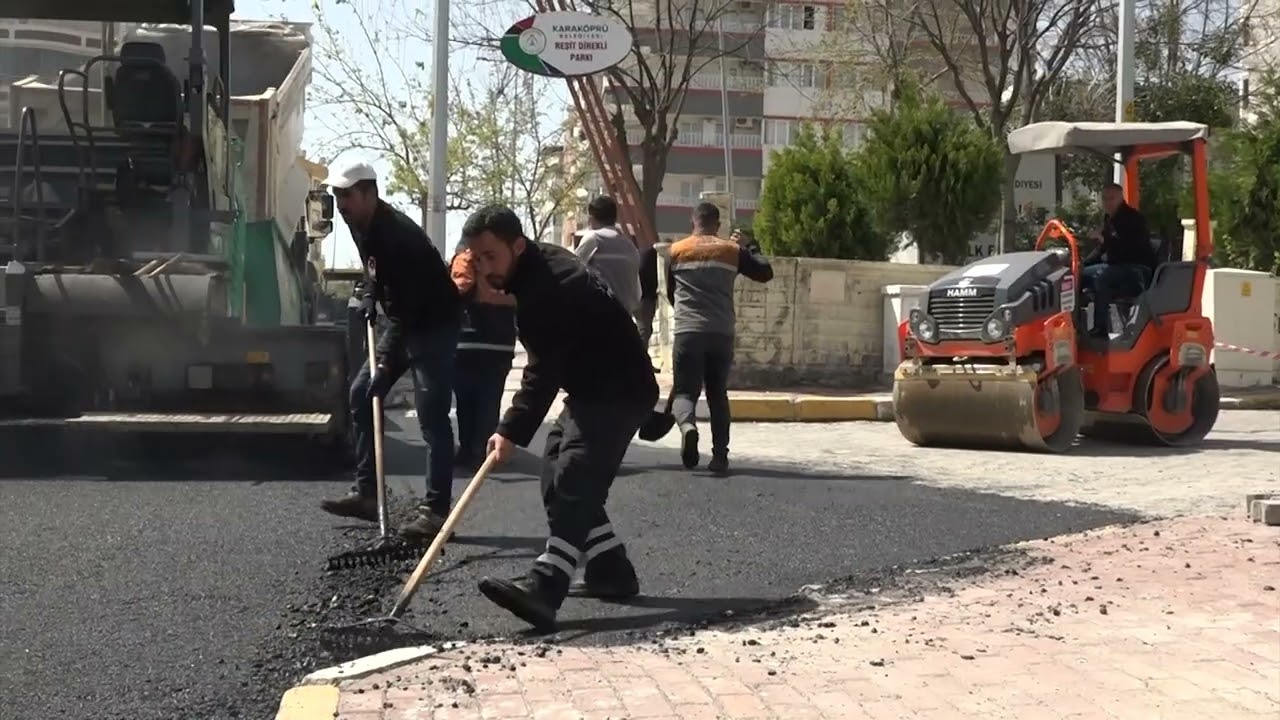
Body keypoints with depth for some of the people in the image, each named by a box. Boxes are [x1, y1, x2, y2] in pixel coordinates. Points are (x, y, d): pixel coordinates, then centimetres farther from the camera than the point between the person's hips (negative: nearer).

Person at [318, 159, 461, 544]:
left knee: (432, 418, -13)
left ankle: (436, 510, -11)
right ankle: (366, 492, 13)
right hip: (404, 321, 10)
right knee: (361, 394, 8)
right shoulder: (361, 225, 1)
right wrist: (369, 296, 4)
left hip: (433, 323, -10)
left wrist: (387, 362, -32)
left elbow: (406, 306, -30)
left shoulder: (397, 234, -28)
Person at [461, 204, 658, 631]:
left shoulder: (551, 285, -25)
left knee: (573, 483, -23)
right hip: (592, 388, 11)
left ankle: (543, 591, -34)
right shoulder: (539, 267, 7)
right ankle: (611, 571, 22)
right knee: (561, 481, 13)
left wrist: (512, 431, -36)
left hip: (619, 392, -11)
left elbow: (544, 370, -32)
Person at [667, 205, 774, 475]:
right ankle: (720, 456, 8)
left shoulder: (677, 251, 7)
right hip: (722, 333, 1)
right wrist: (749, 246, 27)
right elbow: (766, 273, 13)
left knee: (684, 391, 1)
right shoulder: (733, 251, 6)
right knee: (718, 394, 14)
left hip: (687, 332, -1)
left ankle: (687, 426, -32)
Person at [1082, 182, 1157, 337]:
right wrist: (1083, 263, 2)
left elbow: (1132, 248, -26)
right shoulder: (1109, 219, 13)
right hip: (1118, 267, 9)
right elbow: (1101, 250, 18)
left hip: (1138, 271, -9)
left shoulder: (1133, 219, -13)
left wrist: (1106, 239, -30)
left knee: (1101, 275, -34)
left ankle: (1101, 328, -32)